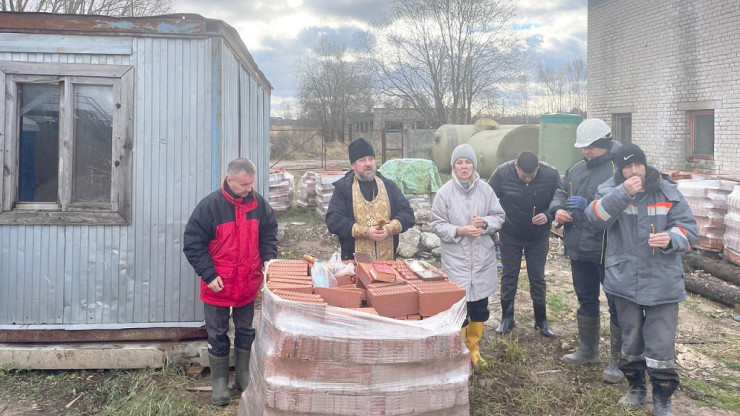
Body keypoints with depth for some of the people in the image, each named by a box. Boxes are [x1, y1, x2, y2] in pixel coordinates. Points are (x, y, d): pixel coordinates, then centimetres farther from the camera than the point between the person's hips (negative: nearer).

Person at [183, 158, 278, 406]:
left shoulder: (258, 204, -4)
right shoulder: (210, 206, -16)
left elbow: (269, 234, 8)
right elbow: (192, 244, -14)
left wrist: (269, 259, -9)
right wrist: (209, 275, -19)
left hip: (248, 283, 3)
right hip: (218, 285, -3)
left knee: (245, 332, 15)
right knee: (218, 335, 10)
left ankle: (245, 378, 30)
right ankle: (220, 381, 24)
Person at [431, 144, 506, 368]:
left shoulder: (485, 189, -1)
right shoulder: (445, 192, -7)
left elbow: (499, 217, 5)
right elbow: (437, 224, -5)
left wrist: (486, 223, -15)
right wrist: (458, 231, -19)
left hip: (482, 259, 3)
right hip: (456, 260, -3)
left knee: (480, 306, 13)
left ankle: (473, 348, 33)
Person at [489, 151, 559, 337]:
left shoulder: (551, 174, -21)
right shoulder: (502, 173, -21)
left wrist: (548, 216, -26)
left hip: (539, 236, 0)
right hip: (510, 235, 0)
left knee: (537, 278, 6)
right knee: (509, 276, 8)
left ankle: (541, 320, 20)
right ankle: (507, 318, 20)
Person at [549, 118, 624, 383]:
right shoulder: (577, 169, 10)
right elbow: (560, 192, 20)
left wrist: (590, 206, -28)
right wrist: (557, 209, -2)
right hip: (580, 249, 8)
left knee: (617, 305, 4)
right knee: (586, 300, 20)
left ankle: (618, 360, 16)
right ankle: (588, 349, 37)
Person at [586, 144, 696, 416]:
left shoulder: (668, 191, -2)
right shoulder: (610, 190, -2)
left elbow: (688, 227, -3)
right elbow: (595, 217, -20)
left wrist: (671, 238, -25)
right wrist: (622, 194, -33)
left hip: (662, 282, -1)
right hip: (624, 280, 1)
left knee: (661, 343, 0)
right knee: (630, 338, 17)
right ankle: (636, 388, 37)